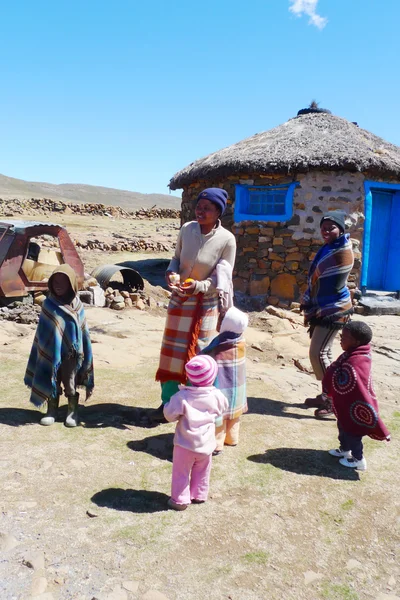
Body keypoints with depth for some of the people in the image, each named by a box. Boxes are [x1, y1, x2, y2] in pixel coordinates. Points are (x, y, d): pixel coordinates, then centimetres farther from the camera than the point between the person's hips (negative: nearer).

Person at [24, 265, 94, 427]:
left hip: (71, 353, 0)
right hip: (52, 352, 1)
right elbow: (43, 331, -1)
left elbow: (82, 330, 0)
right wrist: (44, 352, -3)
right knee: (52, 382, 13)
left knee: (71, 384, 10)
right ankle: (51, 411, 28)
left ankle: (72, 412, 25)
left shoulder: (77, 305, -4)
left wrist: (84, 354, 0)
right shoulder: (48, 304, -5)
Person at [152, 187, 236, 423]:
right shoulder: (186, 229, -7)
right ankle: (168, 402, 24)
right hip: (180, 300, 4)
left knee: (198, 354, 7)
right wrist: (172, 273, -15)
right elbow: (176, 258, 6)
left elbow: (223, 279, -13)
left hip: (206, 304, -3)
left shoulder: (227, 240, -17)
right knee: (172, 351, 9)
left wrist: (198, 286, -29)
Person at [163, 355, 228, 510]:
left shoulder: (182, 397, -19)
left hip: (185, 445, -3)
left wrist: (169, 403, 7)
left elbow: (169, 415, -11)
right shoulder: (217, 396, -12)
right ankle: (199, 495, 37)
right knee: (201, 473, 24)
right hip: (206, 445, 3)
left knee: (181, 473, 14)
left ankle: (180, 500, 23)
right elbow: (222, 409, 9)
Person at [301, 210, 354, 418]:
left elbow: (333, 287, -18)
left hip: (333, 310, -9)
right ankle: (327, 395, 24)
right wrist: (309, 307, 8)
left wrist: (316, 310, -13)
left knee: (317, 353, -11)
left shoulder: (342, 251, -17)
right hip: (321, 309, 9)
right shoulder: (326, 248, 11)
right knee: (324, 352, 13)